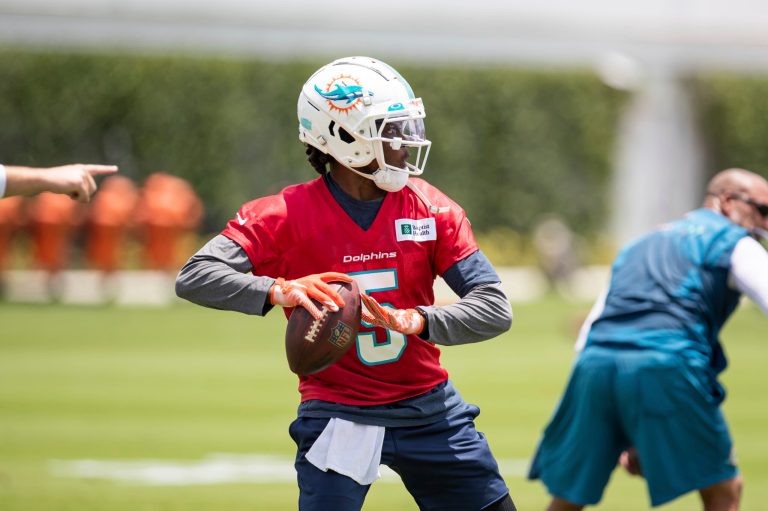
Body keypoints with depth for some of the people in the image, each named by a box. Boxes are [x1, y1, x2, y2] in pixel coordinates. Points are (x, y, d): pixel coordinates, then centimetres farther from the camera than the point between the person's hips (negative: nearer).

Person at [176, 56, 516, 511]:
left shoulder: (430, 210, -4)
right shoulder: (289, 215, -12)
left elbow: (495, 310, -9)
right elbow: (195, 277, -20)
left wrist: (418, 320, -28)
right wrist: (278, 291, -37)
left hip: (428, 406, 4)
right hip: (339, 414, -4)